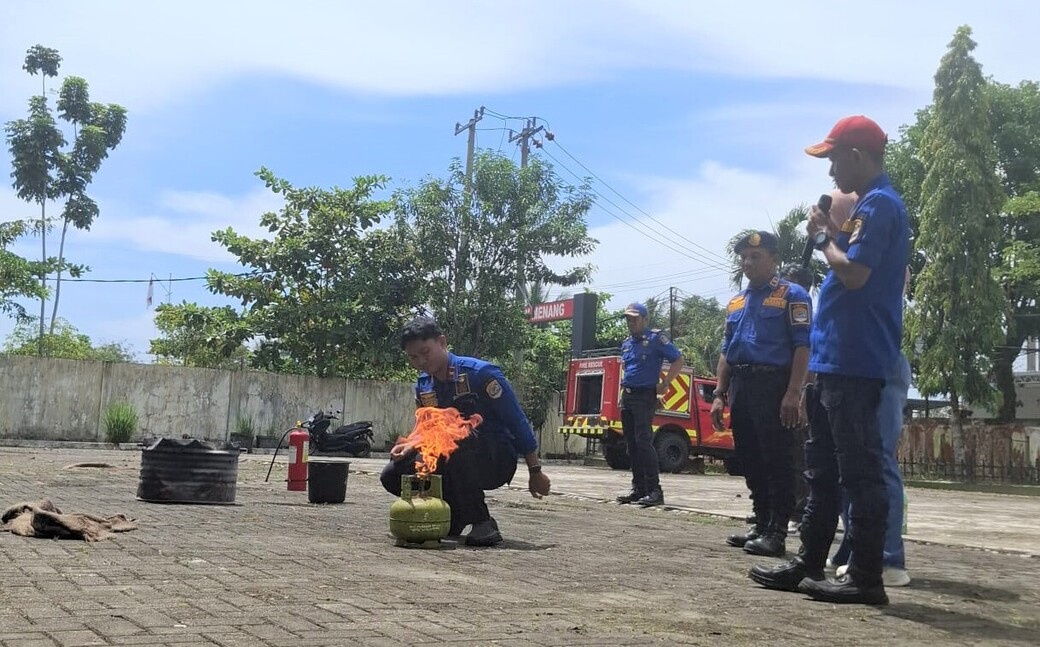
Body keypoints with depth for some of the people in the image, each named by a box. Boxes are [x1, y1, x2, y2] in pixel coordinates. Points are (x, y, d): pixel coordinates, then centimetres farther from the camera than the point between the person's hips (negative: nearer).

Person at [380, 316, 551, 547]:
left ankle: (482, 522, -24)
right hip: (453, 465, 7)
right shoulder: (423, 386, 4)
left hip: (497, 460, -6)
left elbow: (517, 422, -14)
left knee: (457, 440, -38)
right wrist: (411, 446, -10)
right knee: (393, 475, -10)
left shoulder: (480, 373, -17)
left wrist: (535, 472, -12)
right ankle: (455, 516, 9)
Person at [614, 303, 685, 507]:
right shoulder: (626, 343, 17)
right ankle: (638, 488, 12)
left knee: (643, 441, -16)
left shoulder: (656, 338, -5)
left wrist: (664, 385, -11)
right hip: (627, 396, 8)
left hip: (645, 396, -8)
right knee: (631, 444, 7)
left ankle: (655, 491, -15)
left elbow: (678, 361, -7)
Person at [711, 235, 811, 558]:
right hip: (740, 388, 7)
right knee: (750, 462, 11)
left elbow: (802, 347, -10)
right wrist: (719, 394, 13)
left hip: (773, 385, -7)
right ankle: (761, 524, 20)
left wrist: (792, 393, -19)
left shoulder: (792, 296, -1)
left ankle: (776, 532, -2)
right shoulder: (736, 303, 20)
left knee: (776, 461, -6)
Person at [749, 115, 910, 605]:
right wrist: (831, 234, 13)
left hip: (853, 365, -11)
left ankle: (866, 577, 0)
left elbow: (854, 273, -21)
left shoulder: (880, 203, -12)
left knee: (858, 471, -6)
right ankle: (809, 564, 21)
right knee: (823, 470, 14)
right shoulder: (869, 205, 20)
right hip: (833, 362, 11)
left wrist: (823, 235, -7)